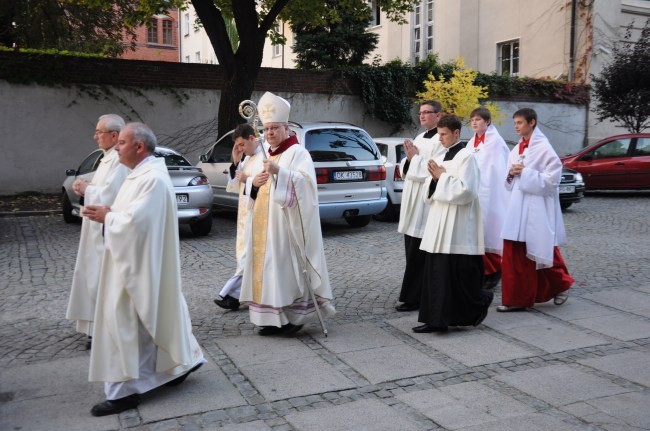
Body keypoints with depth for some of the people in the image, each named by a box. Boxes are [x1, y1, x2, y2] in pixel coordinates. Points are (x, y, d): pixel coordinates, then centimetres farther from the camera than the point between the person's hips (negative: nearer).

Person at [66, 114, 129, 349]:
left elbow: (108, 196, -25)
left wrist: (86, 190, -9)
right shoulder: (108, 158, 15)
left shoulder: (120, 160, -19)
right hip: (99, 230, 11)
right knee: (97, 280, 16)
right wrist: (86, 189, 3)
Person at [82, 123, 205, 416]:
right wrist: (109, 213, 1)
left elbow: (135, 221, -28)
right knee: (157, 315, 18)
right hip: (134, 260, 10)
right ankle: (179, 362, 31)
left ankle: (125, 390, 7)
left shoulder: (152, 178, -22)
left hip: (138, 263, -10)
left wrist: (107, 216, -11)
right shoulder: (142, 173, 11)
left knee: (125, 321, -3)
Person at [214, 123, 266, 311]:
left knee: (248, 255, -7)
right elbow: (237, 187, 15)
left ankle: (232, 294, -5)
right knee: (245, 253, 11)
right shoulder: (247, 158, 16)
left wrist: (246, 179, -12)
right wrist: (236, 163, 4)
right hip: (245, 213, 10)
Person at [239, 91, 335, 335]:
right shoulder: (265, 155, 19)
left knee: (288, 266, -6)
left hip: (287, 224, -8)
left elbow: (305, 181, -20)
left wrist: (279, 172, -32)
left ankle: (295, 314, 4)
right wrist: (255, 184, -2)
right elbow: (257, 193, 21)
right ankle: (273, 317, 13)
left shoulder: (297, 152, -5)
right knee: (268, 267, 7)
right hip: (264, 225, 8)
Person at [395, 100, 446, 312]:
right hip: (412, 201, 9)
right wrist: (409, 159, -3)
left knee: (418, 256, -4)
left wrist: (414, 158, -10)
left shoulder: (440, 140, -11)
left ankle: (412, 298, 4)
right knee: (412, 253, 13)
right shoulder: (419, 138, 16)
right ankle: (413, 296, 22)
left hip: (426, 203, -9)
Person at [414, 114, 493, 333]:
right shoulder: (442, 157, 16)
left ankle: (481, 301, 23)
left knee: (459, 274, -2)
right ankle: (436, 319, 11)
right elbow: (431, 192, 17)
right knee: (436, 273, 6)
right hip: (439, 225, 8)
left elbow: (466, 190, -19)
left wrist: (442, 176, -12)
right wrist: (434, 178, -3)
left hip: (458, 228, -8)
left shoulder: (466, 157, -8)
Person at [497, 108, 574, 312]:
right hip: (517, 209, 7)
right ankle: (516, 299, 15)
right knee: (514, 255, 5)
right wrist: (511, 174, -3)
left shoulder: (544, 148, -9)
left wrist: (525, 173, -17)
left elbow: (552, 180, -14)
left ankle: (561, 284, 27)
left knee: (543, 253, 4)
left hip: (537, 210, -7)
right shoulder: (516, 150, 13)